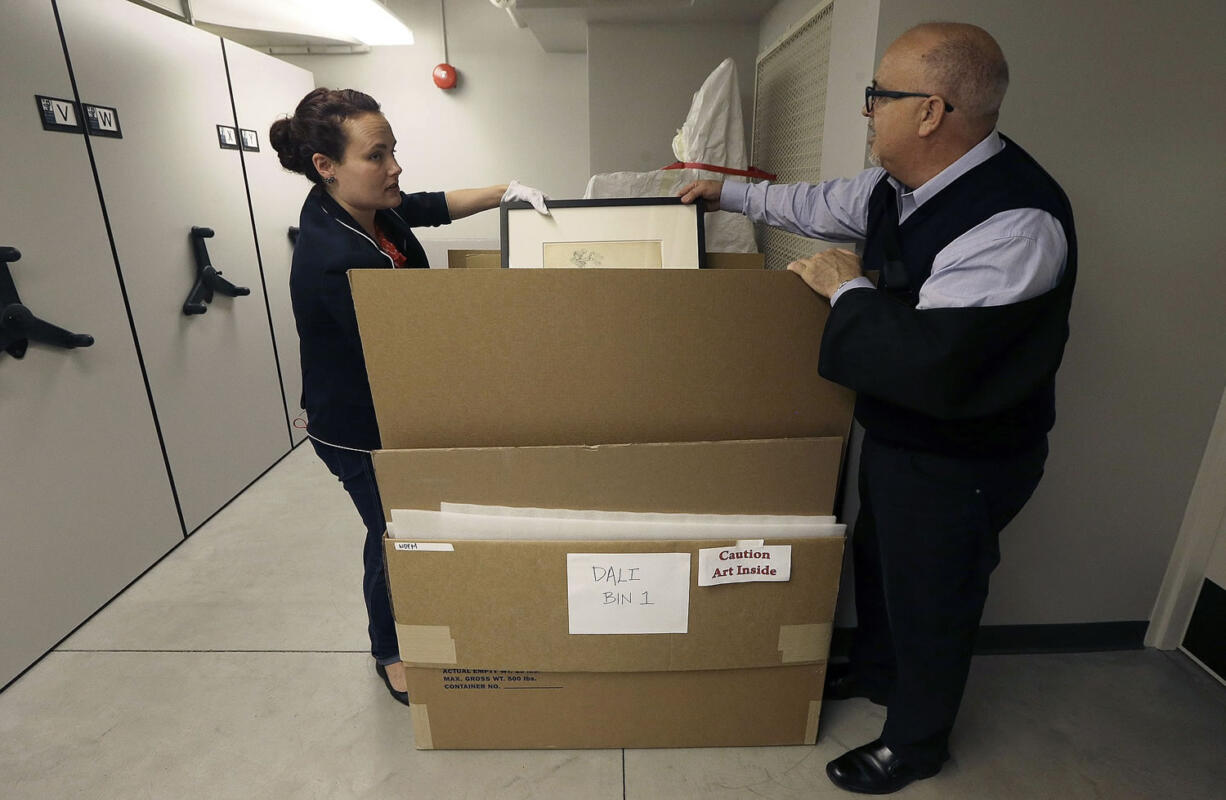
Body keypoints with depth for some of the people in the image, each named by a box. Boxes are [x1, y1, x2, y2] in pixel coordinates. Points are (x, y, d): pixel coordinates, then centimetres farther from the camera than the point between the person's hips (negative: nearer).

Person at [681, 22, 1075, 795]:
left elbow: (931, 367, -38)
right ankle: (873, 669, 56)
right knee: (876, 557, 27)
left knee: (931, 601, 13)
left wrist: (847, 289, -23)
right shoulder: (901, 183, -4)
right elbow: (822, 206, 15)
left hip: (958, 462, -8)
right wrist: (730, 192, 24)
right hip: (898, 432, 9)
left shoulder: (1015, 221, -32)